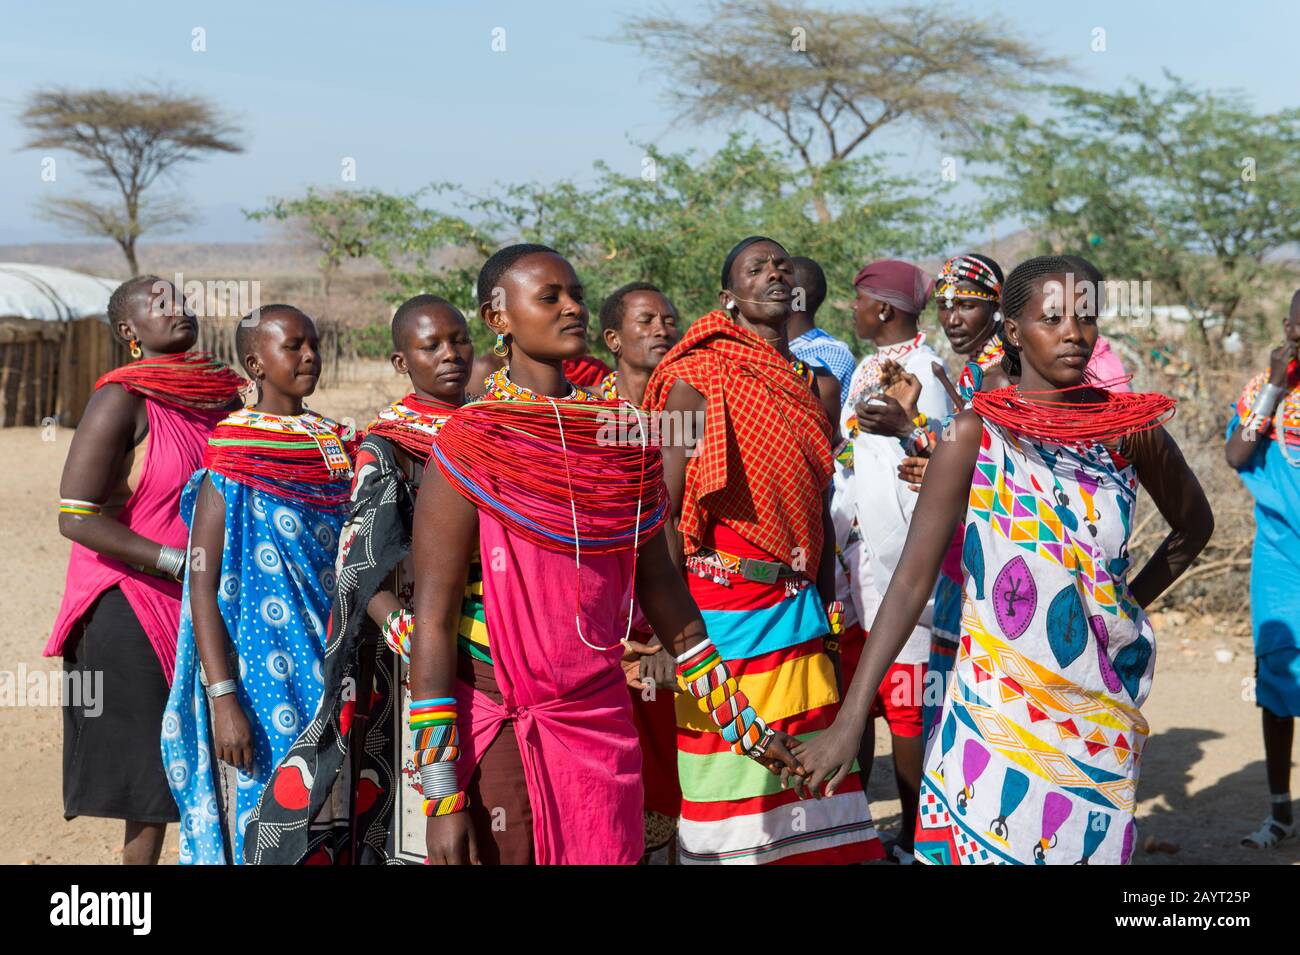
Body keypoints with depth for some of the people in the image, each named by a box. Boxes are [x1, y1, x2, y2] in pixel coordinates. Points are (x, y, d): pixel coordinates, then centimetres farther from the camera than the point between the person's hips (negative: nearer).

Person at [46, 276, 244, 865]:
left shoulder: (224, 394, 9)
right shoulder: (122, 399, -11)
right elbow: (76, 516, -17)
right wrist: (179, 563, -20)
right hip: (133, 610, -6)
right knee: (151, 771, 0)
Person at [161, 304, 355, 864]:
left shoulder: (336, 445, 8)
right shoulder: (232, 453, -8)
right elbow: (203, 584, -12)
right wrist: (222, 698, -20)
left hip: (330, 671, 5)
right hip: (260, 669, -5)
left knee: (328, 825, 10)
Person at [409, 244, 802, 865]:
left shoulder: (625, 438, 6)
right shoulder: (471, 443, -9)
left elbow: (659, 585, 12)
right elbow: (434, 617, -12)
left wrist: (740, 721, 12)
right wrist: (441, 794, -16)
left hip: (601, 718, 5)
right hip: (498, 720, -4)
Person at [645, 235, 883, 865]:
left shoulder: (811, 384, 14)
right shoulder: (699, 377, -7)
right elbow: (664, 510, -11)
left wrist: (828, 602, 13)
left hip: (797, 610, 6)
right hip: (725, 609, -6)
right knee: (730, 784, 0)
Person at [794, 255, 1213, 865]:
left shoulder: (1130, 426, -1)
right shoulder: (978, 433, -9)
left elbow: (1194, 522, 19)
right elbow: (912, 579, -12)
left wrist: (1133, 601, 5)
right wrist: (849, 721, -17)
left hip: (1104, 703, 3)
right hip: (1000, 698, -2)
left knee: (1092, 846, 7)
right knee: (982, 845, 0)